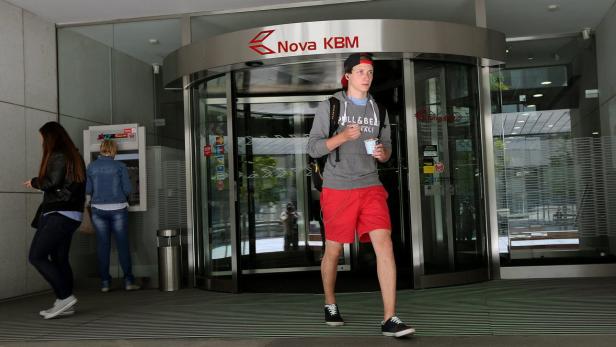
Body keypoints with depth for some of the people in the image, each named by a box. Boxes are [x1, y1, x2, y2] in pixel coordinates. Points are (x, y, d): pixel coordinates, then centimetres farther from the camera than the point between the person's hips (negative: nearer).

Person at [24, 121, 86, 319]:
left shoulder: (58, 156, -10)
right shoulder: (73, 156, 17)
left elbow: (52, 182, -17)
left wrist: (34, 182, 1)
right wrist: (39, 183, 17)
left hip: (59, 215, -10)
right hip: (69, 214, 10)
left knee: (36, 256, -8)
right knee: (59, 259, 10)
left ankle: (65, 296, -9)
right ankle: (65, 304, 11)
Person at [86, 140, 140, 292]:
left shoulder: (92, 166, 3)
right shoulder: (120, 166, -4)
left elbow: (88, 189, 2)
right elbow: (127, 189, -6)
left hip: (98, 209, 2)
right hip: (118, 209, -2)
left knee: (103, 245, 6)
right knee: (123, 244, 3)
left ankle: (105, 282, 7)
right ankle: (128, 281, 3)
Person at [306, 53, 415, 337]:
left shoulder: (378, 109, 12)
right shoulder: (329, 106, -1)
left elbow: (388, 149, 17)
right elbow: (313, 148, -5)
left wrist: (382, 153, -7)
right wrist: (343, 136, -20)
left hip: (370, 187, 3)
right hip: (337, 189, -2)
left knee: (384, 244, -13)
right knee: (333, 250, 7)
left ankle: (389, 319, -11)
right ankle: (330, 305, 32)